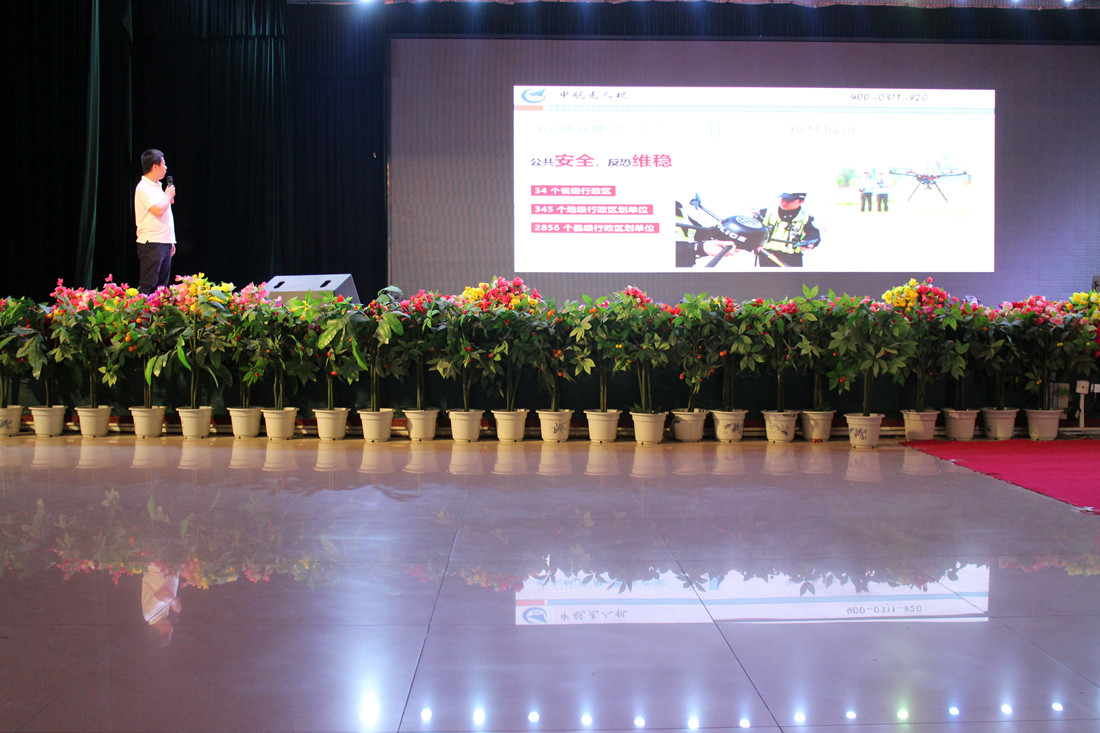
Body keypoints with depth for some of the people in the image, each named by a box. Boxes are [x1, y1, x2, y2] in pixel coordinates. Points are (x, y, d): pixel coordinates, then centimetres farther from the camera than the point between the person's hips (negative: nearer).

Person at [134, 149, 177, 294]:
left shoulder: (157, 186, 17)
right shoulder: (143, 188, -12)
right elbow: (158, 210, -24)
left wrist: (171, 242, 21)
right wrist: (168, 196, -6)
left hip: (164, 243, 9)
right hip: (151, 244, -9)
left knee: (161, 285, 9)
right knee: (147, 286, -10)